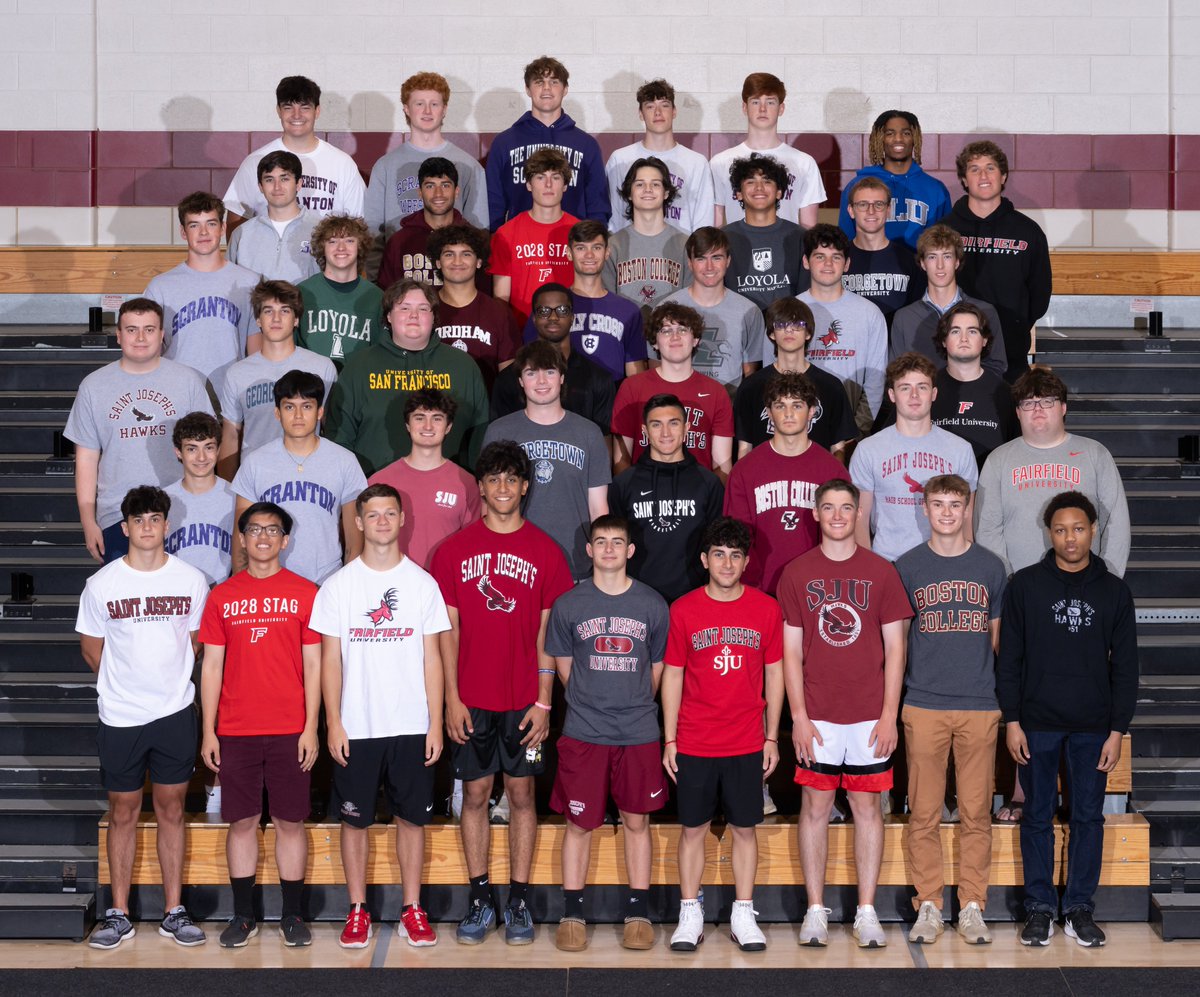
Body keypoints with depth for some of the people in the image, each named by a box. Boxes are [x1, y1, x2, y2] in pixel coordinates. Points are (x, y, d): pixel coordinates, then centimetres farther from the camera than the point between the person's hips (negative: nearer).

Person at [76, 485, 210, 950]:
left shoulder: (191, 580, -2)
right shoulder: (101, 584, -4)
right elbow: (92, 649, 7)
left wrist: (170, 681, 10)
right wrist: (124, 685, 11)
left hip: (175, 712, 1)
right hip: (120, 718, 0)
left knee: (171, 810, 8)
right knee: (123, 812, 8)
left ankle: (174, 911, 17)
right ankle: (118, 914, 17)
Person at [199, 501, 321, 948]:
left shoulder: (305, 593, 2)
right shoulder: (222, 596, 6)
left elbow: (313, 664, 1)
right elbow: (212, 667, 7)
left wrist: (311, 728, -5)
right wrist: (208, 732, 2)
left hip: (290, 730, -1)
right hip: (235, 731, 1)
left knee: (290, 821, 4)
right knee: (241, 821, 6)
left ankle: (292, 915, 14)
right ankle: (243, 915, 16)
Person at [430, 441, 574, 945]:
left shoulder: (545, 551, 2)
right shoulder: (454, 549, 3)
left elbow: (547, 633, 1)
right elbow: (448, 629, 3)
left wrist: (544, 702, -4)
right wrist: (452, 698, -4)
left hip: (524, 700, 0)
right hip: (471, 699, 0)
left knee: (522, 793, 5)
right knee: (475, 794, 6)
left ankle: (519, 902, 13)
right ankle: (479, 899, 15)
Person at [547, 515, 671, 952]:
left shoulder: (652, 605, 2)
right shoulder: (568, 604, 1)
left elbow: (657, 668, 12)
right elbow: (564, 667, 9)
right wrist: (592, 703, 9)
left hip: (639, 733, 1)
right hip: (583, 733, -1)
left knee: (636, 821, 7)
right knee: (579, 823, 4)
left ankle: (639, 913, 17)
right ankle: (572, 914, 14)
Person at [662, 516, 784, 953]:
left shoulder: (766, 609, 1)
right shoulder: (683, 610, -2)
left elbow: (774, 674, 6)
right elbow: (672, 675, 2)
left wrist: (772, 738, 4)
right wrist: (669, 740, -1)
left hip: (747, 744, 1)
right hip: (694, 744, -1)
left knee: (745, 829, 7)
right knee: (692, 828, 6)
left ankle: (743, 916, 18)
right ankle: (690, 915, 17)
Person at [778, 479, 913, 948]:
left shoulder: (881, 572, 3)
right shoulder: (796, 573, 3)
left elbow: (894, 647, 3)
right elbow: (791, 650, 2)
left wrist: (889, 713, -4)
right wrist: (799, 715, -5)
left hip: (870, 714, 0)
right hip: (816, 714, 0)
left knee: (867, 806, 5)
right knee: (815, 806, 4)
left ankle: (867, 911, 13)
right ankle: (815, 910, 13)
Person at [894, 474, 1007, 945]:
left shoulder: (990, 566, 7)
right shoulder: (907, 567, 4)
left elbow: (998, 637, 14)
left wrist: (1002, 696, 10)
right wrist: (891, 702, 7)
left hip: (980, 706, 1)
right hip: (924, 706, -1)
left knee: (976, 813, 4)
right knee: (923, 813, 2)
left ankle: (972, 906, 14)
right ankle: (928, 905, 12)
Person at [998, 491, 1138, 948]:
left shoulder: (1114, 591, 3)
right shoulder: (1025, 584, -1)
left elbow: (1125, 666, 4)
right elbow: (1009, 658, 0)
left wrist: (1118, 730, -2)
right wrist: (1011, 721, -5)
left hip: (1093, 727, 1)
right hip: (1037, 724, -1)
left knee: (1088, 817, 7)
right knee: (1038, 816, 6)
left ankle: (1080, 908, 17)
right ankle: (1039, 907, 15)